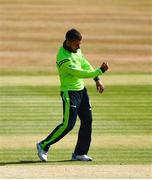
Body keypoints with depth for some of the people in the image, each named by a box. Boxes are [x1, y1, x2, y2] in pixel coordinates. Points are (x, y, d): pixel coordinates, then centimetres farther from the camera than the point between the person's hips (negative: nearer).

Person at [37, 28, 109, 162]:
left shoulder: (76, 49, 2)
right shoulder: (64, 58, -25)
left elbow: (85, 65, 12)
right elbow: (80, 73, -27)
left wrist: (97, 79, 2)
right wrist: (100, 71, -27)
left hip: (81, 90, 9)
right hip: (70, 92, -9)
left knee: (87, 120, 6)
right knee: (68, 124, -10)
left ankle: (79, 153, 14)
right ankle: (44, 146, 4)